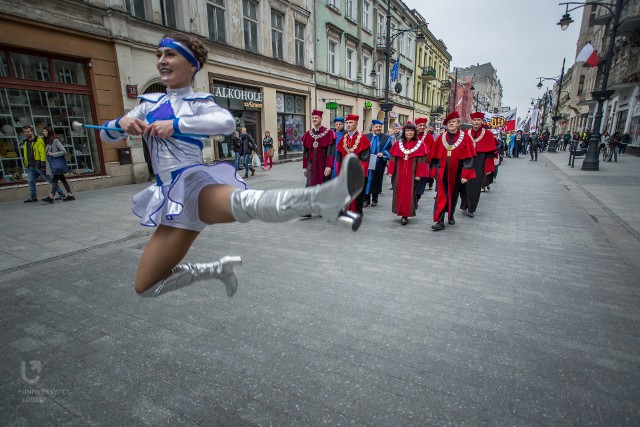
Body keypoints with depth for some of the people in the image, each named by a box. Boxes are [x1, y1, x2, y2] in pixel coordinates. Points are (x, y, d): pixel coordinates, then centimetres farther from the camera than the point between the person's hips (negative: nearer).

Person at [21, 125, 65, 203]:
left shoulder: (39, 140, -7)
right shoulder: (25, 142, 17)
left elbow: (42, 153, -14)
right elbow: (25, 155, 26)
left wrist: (43, 163, -21)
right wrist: (25, 163, 22)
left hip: (39, 165, -7)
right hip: (30, 166, 7)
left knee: (50, 180, -4)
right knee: (30, 181, 5)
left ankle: (61, 194, 0)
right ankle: (33, 197, 14)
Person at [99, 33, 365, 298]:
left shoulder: (198, 101, 4)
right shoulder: (149, 103, 19)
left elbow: (227, 122, -20)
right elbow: (106, 135, 18)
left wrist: (175, 124, -20)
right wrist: (122, 123, -3)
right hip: (173, 197, 7)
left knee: (241, 201, -46)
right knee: (145, 287, 10)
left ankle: (320, 199, -70)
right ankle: (217, 269, 18)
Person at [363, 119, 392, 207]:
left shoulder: (386, 138, 4)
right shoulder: (366, 137, 6)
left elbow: (389, 149, 2)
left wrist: (383, 153, -15)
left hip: (379, 163, 0)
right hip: (367, 163, 0)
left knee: (376, 181, 7)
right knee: (367, 180, 0)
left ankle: (374, 200, 19)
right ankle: (366, 200, 9)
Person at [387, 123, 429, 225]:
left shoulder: (420, 144, -1)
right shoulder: (398, 144, 6)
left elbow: (421, 160, -5)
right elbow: (393, 158, 6)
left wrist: (419, 174, -11)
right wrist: (391, 171, 0)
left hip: (412, 173, -2)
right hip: (399, 173, 2)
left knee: (409, 193, -2)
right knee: (399, 193, 6)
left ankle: (405, 215, 2)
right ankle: (400, 212, 19)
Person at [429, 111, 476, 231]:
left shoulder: (465, 138, -3)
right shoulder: (441, 138, 3)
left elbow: (468, 157, -6)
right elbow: (435, 156, 8)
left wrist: (465, 175, -11)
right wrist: (435, 169, 2)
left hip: (456, 173, 0)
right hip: (442, 172, 0)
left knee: (453, 195, 14)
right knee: (441, 196, -7)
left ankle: (451, 216, 33)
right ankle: (439, 221, -8)